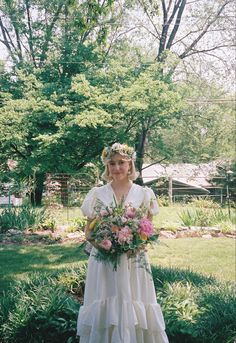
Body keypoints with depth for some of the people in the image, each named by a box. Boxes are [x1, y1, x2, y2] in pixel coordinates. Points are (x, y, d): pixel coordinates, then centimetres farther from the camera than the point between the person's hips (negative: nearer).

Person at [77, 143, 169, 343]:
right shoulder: (97, 194, 3)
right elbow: (89, 231, 5)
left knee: (135, 308, 3)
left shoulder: (144, 194, 3)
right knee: (104, 310, 3)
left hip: (134, 261, 0)